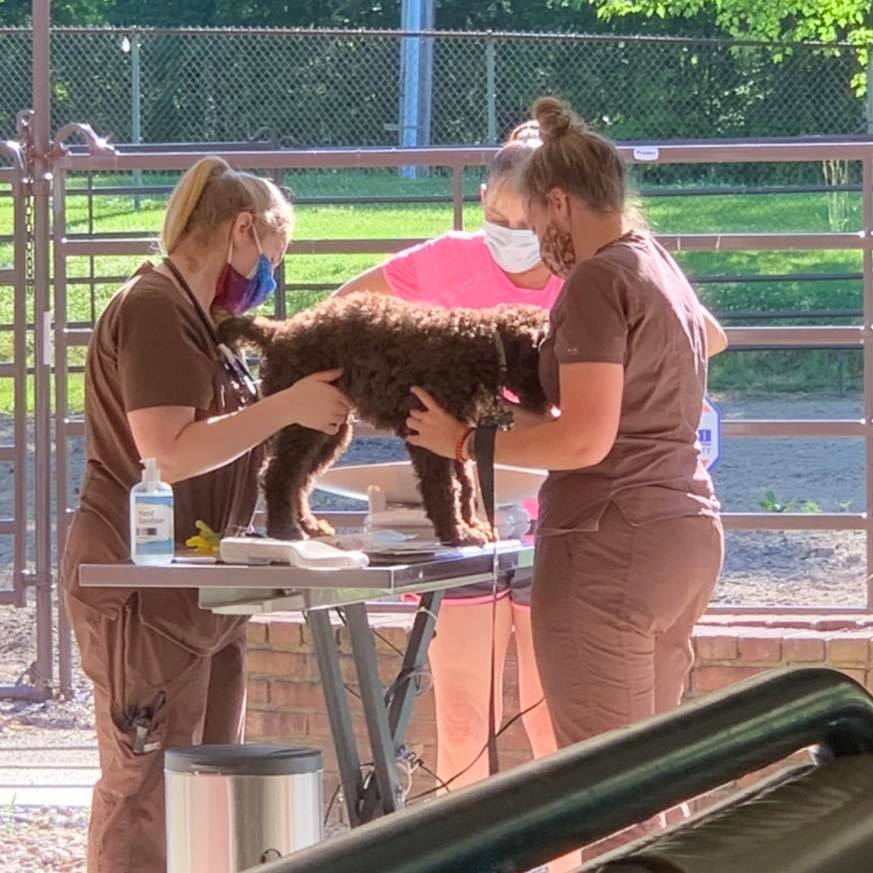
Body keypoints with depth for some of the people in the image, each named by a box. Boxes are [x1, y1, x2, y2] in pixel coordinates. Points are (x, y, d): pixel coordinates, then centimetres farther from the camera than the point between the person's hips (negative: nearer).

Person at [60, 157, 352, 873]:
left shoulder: (191, 315, 20)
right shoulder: (154, 309, -13)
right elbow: (168, 452, -23)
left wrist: (304, 413, 10)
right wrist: (287, 406, -18)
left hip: (195, 589, 11)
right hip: (144, 589, -11)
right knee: (149, 787, -9)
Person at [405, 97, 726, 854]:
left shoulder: (597, 281, -11)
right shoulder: (660, 270, 16)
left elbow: (585, 439, -18)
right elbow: (712, 337, 41)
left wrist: (465, 442, -9)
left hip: (611, 543, -9)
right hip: (689, 535, 9)